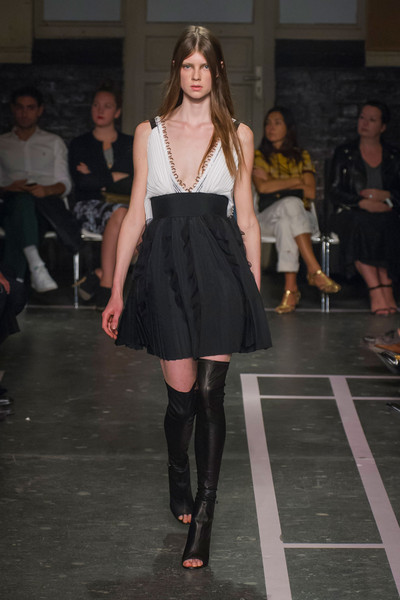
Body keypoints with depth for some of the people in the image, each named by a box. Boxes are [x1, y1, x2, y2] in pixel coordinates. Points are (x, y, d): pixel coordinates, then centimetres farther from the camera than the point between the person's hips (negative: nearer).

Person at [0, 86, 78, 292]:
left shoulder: (54, 142, 24)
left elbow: (65, 184, 12)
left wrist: (46, 190, -12)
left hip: (47, 203, 1)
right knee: (22, 200, -42)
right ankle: (36, 267, -57)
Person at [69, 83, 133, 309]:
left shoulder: (131, 144, 17)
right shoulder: (80, 144, 14)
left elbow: (139, 184, 2)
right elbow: (81, 182, -3)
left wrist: (97, 178, 0)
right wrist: (116, 177, 0)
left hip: (126, 205, 2)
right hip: (90, 206, -2)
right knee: (119, 213, -38)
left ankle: (98, 276, -29)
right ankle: (106, 287, -36)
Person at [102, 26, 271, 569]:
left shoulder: (237, 136, 7)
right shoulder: (149, 134, 9)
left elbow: (247, 219, 9)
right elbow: (136, 215, 9)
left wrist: (256, 289, 6)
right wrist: (117, 292, 6)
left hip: (220, 268, 0)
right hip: (166, 268, 1)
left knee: (210, 393, -5)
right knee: (183, 394, 1)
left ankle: (202, 519, 2)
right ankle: (178, 480, 32)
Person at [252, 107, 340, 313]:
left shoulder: (301, 156, 16)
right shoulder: (259, 156, 13)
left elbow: (311, 192, 1)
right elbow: (262, 187, -7)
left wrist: (275, 183, -1)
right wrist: (295, 181, -5)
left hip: (302, 216, 1)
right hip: (269, 216, -1)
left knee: (285, 223, -39)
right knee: (290, 203, -38)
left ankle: (291, 287, -47)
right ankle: (315, 270, -47)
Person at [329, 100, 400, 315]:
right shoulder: (344, 153, 13)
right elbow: (335, 192, 2)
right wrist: (364, 203, -13)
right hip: (350, 214, -1)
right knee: (360, 228, -36)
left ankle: (382, 293, -36)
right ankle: (381, 292, -41)